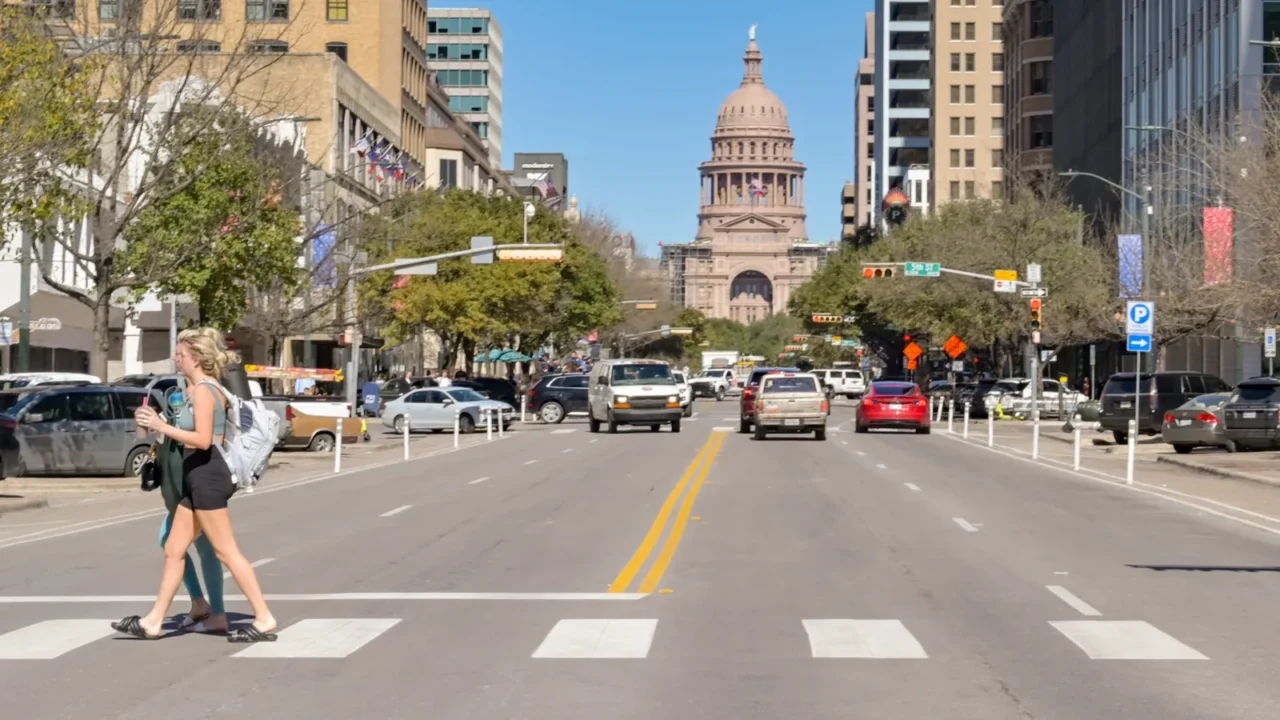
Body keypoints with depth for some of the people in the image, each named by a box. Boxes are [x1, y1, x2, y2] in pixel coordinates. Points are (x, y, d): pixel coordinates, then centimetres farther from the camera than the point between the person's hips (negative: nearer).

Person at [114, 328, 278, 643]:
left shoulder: (203, 390, -14)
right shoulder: (208, 389, 17)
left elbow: (203, 440, -24)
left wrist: (161, 427, -22)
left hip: (206, 476, -11)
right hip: (198, 477, 11)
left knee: (227, 552, -7)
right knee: (173, 550, 13)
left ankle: (265, 620, -4)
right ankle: (152, 622, 18)